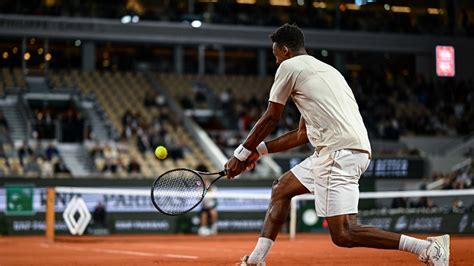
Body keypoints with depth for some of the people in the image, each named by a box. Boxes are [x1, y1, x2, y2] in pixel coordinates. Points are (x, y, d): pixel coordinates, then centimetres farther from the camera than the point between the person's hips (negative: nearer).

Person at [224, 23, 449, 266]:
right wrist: (259, 150, 33)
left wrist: (241, 154, 17)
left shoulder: (289, 66, 3)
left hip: (340, 152, -10)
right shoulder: (324, 69, 28)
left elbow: (271, 119, 6)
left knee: (343, 235, -15)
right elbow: (302, 135, 30)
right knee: (281, 188, 23)